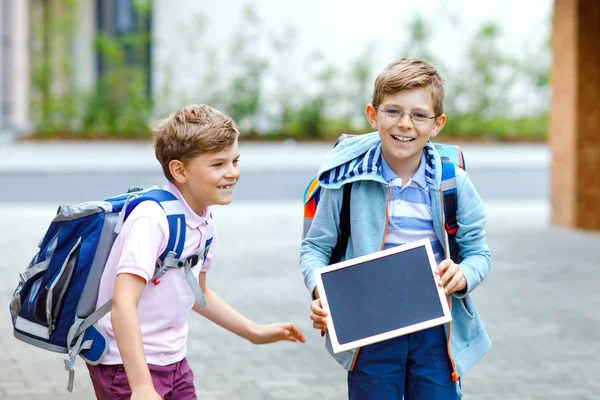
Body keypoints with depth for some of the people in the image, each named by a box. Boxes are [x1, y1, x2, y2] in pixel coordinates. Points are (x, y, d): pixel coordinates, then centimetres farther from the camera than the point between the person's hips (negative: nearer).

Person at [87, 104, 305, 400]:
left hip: (173, 361, 8)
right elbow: (123, 304, -31)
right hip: (127, 363, -8)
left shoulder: (206, 223, 3)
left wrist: (254, 332, 23)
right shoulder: (152, 219, -23)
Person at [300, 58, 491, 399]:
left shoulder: (453, 183, -3)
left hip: (436, 331, 1)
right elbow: (316, 246, 2)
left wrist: (463, 276, -17)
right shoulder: (348, 178, -6)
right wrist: (320, 292, -16)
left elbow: (478, 252, 6)